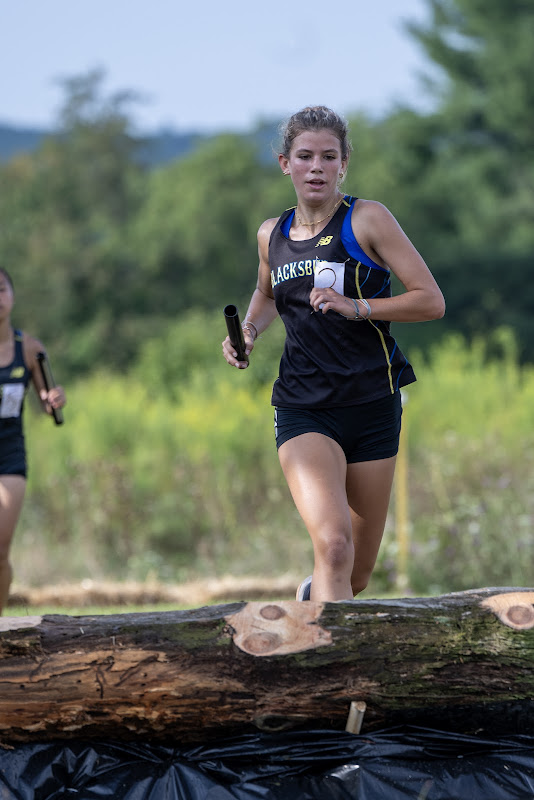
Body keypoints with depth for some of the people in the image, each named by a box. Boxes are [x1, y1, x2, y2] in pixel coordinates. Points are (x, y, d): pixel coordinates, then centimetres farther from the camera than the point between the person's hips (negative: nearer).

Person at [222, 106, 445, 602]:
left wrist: (355, 307, -19)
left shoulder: (367, 220, -4)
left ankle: (312, 598, 44)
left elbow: (431, 301, -7)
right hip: (303, 410, 1)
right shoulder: (271, 235, 8)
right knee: (332, 544, -25)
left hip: (373, 405, -1)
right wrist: (249, 330, 10)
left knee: (357, 575, 10)